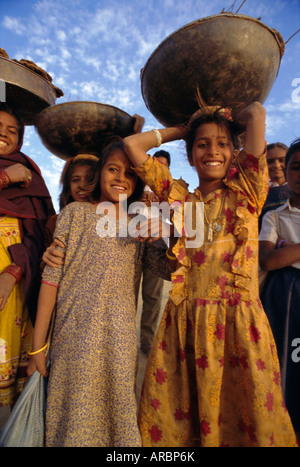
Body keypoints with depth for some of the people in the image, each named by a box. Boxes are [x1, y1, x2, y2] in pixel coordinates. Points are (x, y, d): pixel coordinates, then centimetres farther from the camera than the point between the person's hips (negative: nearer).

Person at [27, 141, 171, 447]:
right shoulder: (75, 213, -1)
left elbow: (168, 268, 0)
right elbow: (52, 277, -3)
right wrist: (38, 345, -4)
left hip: (120, 338, 3)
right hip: (74, 335, -2)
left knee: (118, 411, 13)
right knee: (74, 414, 8)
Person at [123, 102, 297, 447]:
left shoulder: (246, 191, 7)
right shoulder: (178, 196, 10)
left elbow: (256, 113, 3)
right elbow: (131, 144, 12)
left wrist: (230, 121, 21)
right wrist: (183, 130, 18)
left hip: (238, 321, -1)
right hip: (184, 322, 2)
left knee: (243, 415, 7)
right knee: (171, 420, 9)